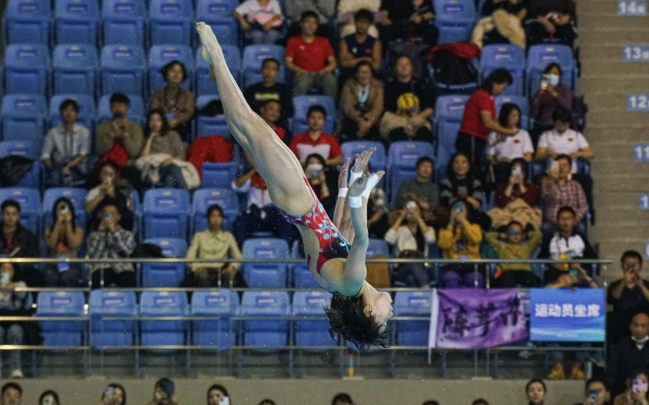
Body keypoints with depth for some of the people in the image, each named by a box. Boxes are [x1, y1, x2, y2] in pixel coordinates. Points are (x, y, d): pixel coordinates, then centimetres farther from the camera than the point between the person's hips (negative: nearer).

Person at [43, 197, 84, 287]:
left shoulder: (78, 230, 13)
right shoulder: (49, 231, 15)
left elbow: (73, 244, -7)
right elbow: (51, 244, -6)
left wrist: (68, 223, -2)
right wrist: (58, 224, -4)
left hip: (71, 266, 0)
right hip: (54, 265, 0)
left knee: (67, 277, -39)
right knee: (51, 277, -39)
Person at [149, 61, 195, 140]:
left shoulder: (187, 94, 17)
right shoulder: (158, 93, 18)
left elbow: (189, 112, 3)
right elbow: (153, 109, 5)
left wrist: (176, 121, -16)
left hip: (179, 129, 0)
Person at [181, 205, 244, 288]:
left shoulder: (228, 236, 21)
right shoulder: (199, 236, 18)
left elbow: (238, 256, 11)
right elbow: (190, 256, 6)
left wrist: (232, 266, -13)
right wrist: (196, 267, -17)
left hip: (222, 271, 1)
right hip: (204, 270, -1)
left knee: (229, 274, -37)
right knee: (202, 277, -39)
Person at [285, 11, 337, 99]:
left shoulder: (324, 42, 25)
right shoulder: (293, 42, 19)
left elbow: (333, 63, 17)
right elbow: (288, 63, 9)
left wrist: (325, 70, -5)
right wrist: (299, 70, -11)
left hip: (320, 74, 2)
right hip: (303, 74, -2)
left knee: (331, 80, -35)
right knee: (302, 83, -39)